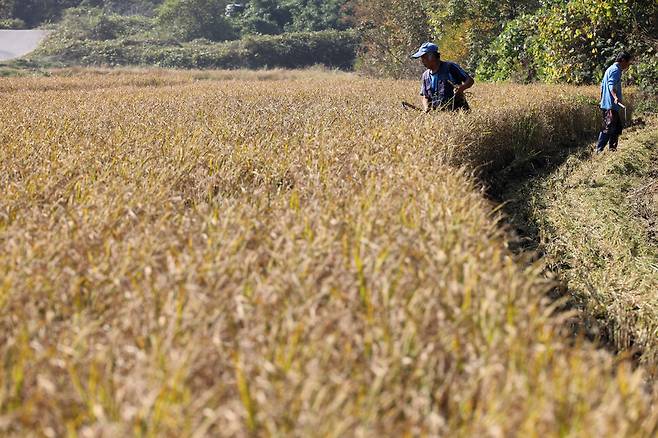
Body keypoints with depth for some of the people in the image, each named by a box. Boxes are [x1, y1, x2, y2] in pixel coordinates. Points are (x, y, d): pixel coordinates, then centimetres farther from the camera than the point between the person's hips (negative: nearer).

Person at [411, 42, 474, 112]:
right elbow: (425, 96, 22)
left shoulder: (450, 67, -3)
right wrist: (426, 108, 1)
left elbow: (470, 80, -1)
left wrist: (461, 88, -22)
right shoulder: (425, 76, 14)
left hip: (457, 110, -5)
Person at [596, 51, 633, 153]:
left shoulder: (610, 69, 20)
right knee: (608, 128, -9)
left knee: (618, 126, 16)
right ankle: (599, 150, -9)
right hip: (611, 105, -11)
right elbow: (611, 85, -29)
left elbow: (603, 85, 29)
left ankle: (612, 149, 21)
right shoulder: (616, 70, -12)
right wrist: (616, 97, -45)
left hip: (606, 104, 11)